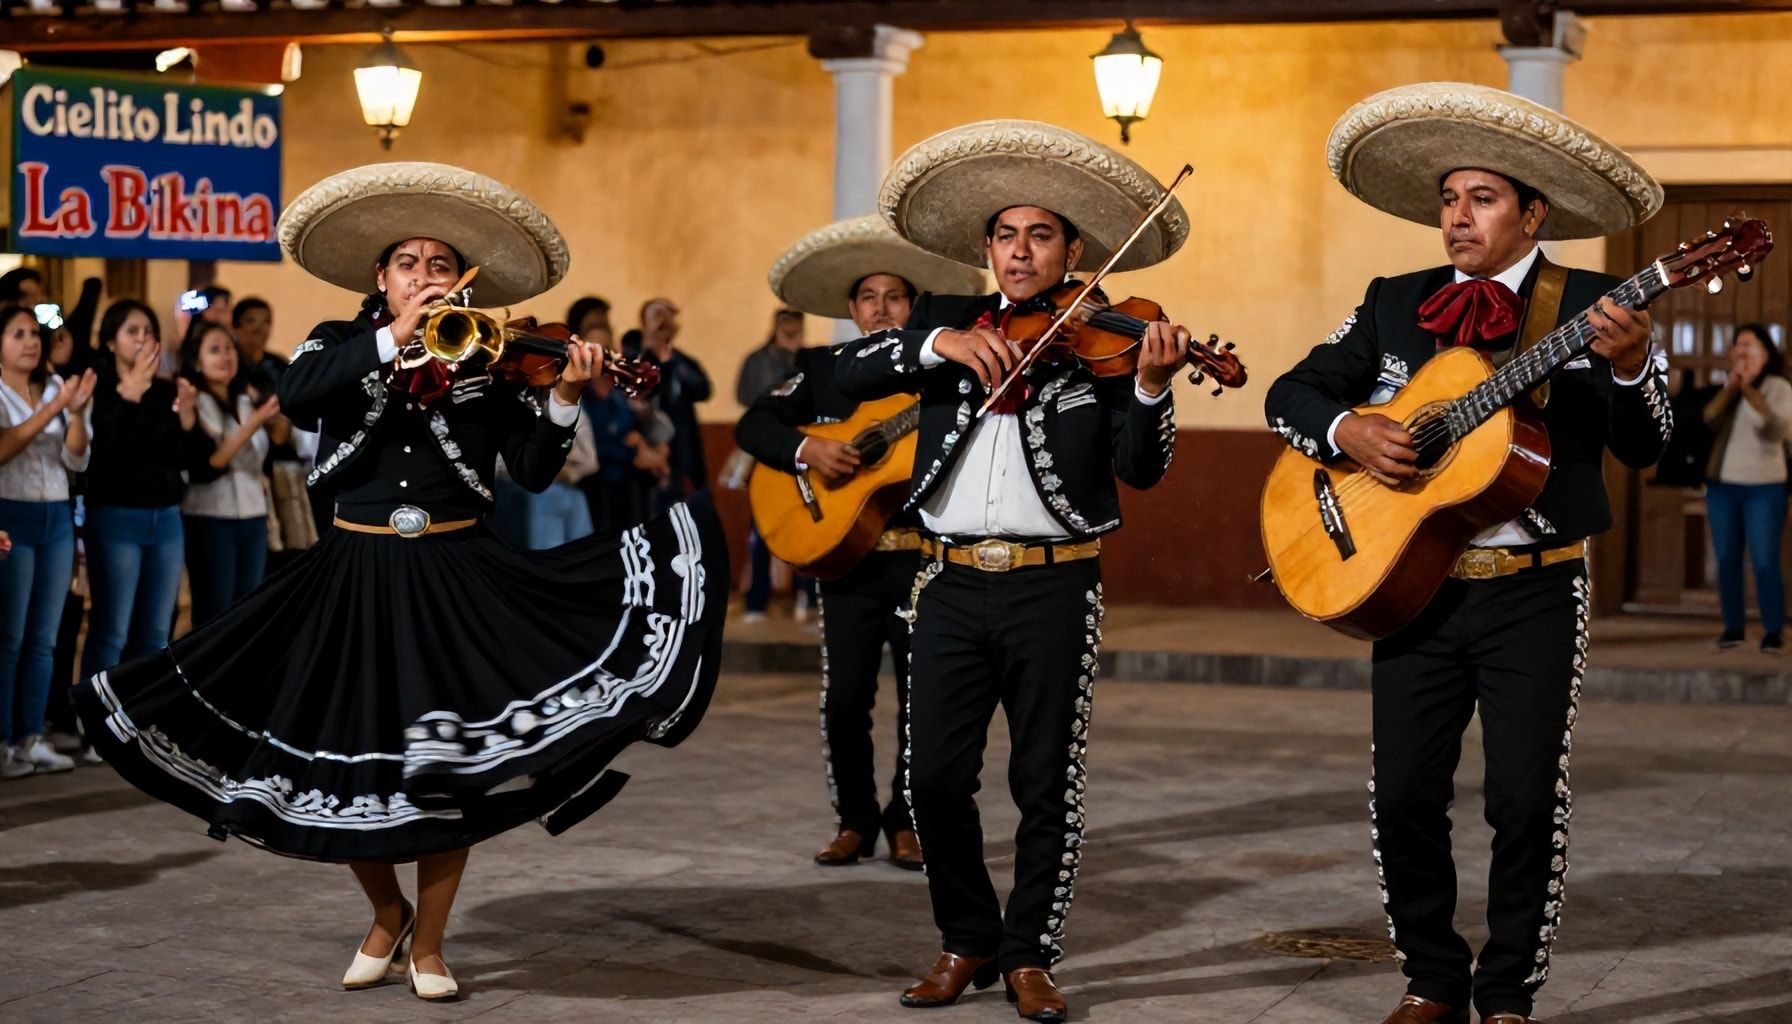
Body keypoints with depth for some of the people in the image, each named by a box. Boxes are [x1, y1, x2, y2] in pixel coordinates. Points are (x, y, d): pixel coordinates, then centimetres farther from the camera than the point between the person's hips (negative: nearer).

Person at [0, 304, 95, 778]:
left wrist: (77, 413, -13)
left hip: (57, 518, 6)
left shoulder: (54, 387, 11)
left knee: (43, 638, 7)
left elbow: (76, 460, 5)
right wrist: (52, 410, -27)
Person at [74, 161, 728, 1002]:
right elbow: (293, 394, -19)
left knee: (448, 758, -5)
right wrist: (394, 338, -24)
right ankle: (386, 913, 28)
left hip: (455, 575, -1)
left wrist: (565, 397, -20)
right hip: (355, 574, 1)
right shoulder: (340, 345, 4)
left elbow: (534, 471, -4)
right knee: (345, 753, 3)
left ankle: (428, 940, 13)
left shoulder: (490, 363, 3)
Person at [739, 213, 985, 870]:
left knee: (920, 701, 1)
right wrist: (806, 450, -16)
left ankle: (905, 822, 17)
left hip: (926, 557, -1)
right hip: (846, 555, 1)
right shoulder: (821, 367, 10)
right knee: (843, 700, 0)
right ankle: (854, 820, 17)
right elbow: (752, 426, 2)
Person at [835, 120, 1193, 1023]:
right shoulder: (946, 320, 11)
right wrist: (940, 343, -17)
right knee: (934, 777, 2)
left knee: (1046, 783, 3)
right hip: (953, 580, 2)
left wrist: (1149, 385, -24)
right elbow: (847, 372, -3)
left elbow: (1141, 470, -6)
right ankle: (966, 942, 20)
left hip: (1054, 585, -2)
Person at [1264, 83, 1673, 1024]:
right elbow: (1290, 394, 10)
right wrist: (1348, 432, -11)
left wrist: (1629, 364, -34)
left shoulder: (1588, 308, -3)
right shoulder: (1396, 305, 7)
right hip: (1416, 584, 3)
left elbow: (1641, 448, -13)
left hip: (1534, 592, -3)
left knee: (1525, 797, -4)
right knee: (1404, 795, 2)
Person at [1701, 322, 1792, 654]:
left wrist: (1749, 388, -18)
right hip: (1722, 485, 5)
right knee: (1727, 560, 5)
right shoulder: (1726, 387, 11)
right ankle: (1732, 627, 11)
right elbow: (1706, 421, -4)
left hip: (1763, 487, -5)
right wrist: (1731, 386, -12)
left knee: (1764, 563, -9)